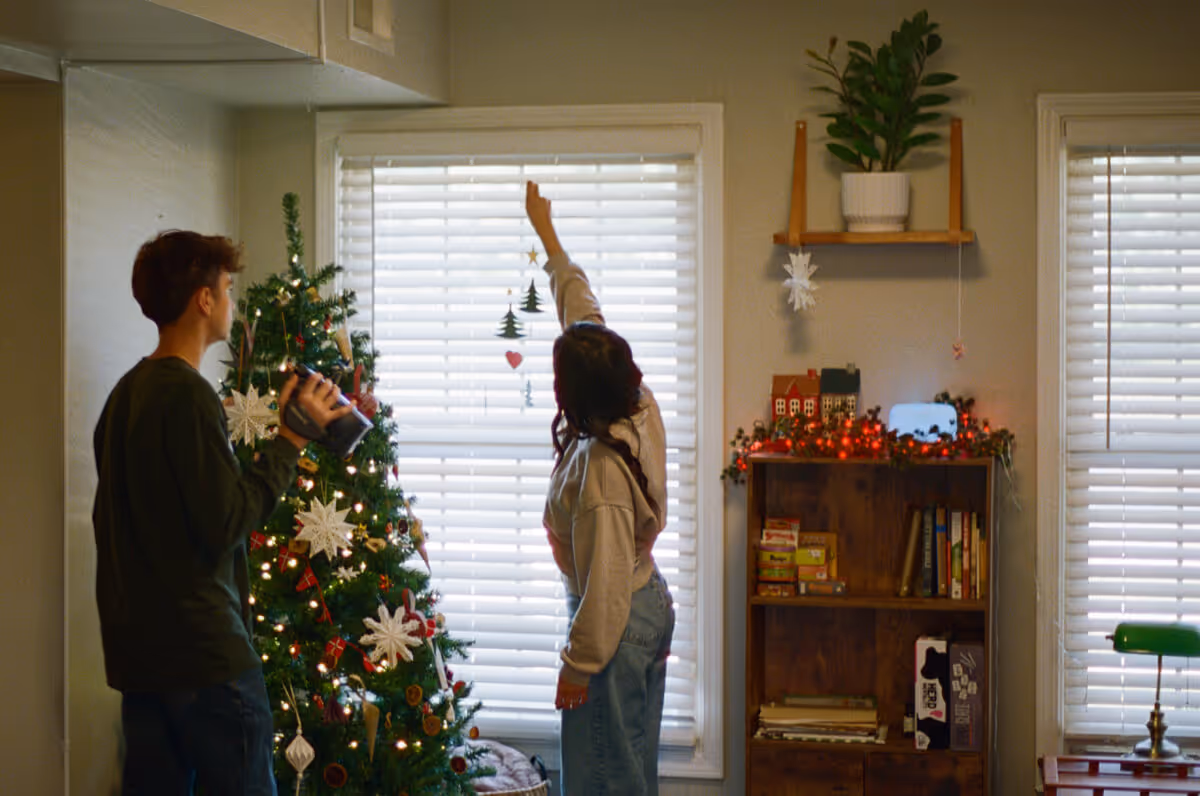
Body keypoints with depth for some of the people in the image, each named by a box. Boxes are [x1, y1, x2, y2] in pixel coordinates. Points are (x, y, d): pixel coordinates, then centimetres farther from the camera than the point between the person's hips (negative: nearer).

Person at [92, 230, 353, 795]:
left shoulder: (125, 394, 11)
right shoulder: (188, 394, -16)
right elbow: (226, 521, -19)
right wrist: (293, 438, -13)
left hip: (136, 648, 9)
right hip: (201, 649, -9)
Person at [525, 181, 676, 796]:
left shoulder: (598, 472, -31)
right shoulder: (639, 408, -8)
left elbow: (605, 584, -27)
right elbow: (582, 311, 5)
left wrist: (578, 667, -15)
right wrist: (546, 233, 15)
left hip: (617, 628, -9)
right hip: (651, 606, 9)